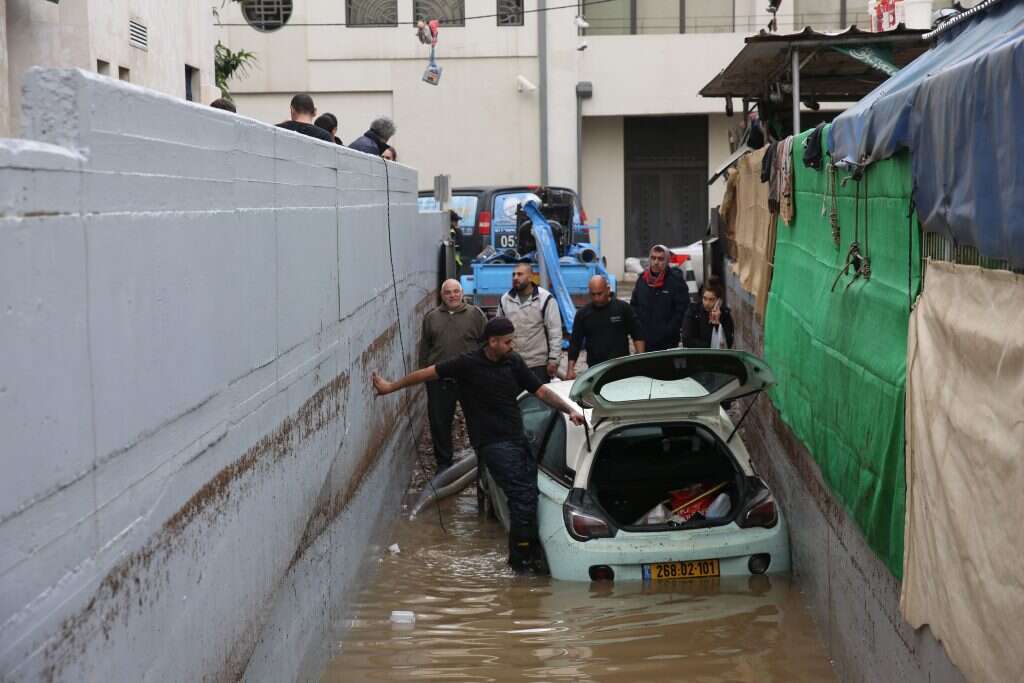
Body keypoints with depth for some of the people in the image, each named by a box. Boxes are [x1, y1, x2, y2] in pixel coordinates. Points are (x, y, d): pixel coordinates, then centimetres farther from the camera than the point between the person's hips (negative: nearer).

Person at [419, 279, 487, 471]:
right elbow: (425, 347, 15)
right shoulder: (431, 318, 12)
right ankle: (443, 461, 17)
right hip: (439, 380, 2)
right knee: (439, 422, 5)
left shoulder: (475, 314, 4)